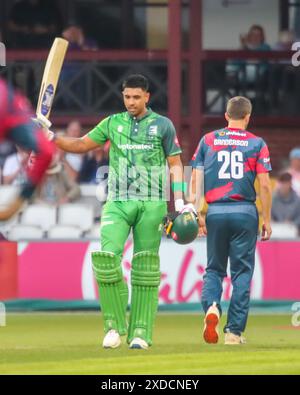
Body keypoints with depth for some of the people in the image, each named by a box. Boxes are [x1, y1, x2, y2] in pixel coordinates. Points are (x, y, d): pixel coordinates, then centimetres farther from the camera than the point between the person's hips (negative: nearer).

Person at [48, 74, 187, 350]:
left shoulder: (163, 125, 6)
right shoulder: (113, 123, 12)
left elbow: (175, 164, 6)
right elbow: (82, 145, 17)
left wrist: (179, 201, -4)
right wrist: (53, 139, 0)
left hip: (152, 204, -2)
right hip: (118, 202, 2)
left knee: (145, 266, -2)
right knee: (107, 257, -16)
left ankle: (141, 332, 1)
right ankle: (115, 324, -5)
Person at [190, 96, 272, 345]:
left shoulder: (208, 141, 8)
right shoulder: (257, 144, 2)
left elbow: (196, 179, 3)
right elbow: (265, 185, -3)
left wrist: (197, 214, 6)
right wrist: (267, 220, 3)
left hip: (215, 213, 2)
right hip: (245, 213, -2)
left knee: (214, 268, 13)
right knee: (242, 272, 5)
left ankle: (211, 306, -17)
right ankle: (234, 331, 2)